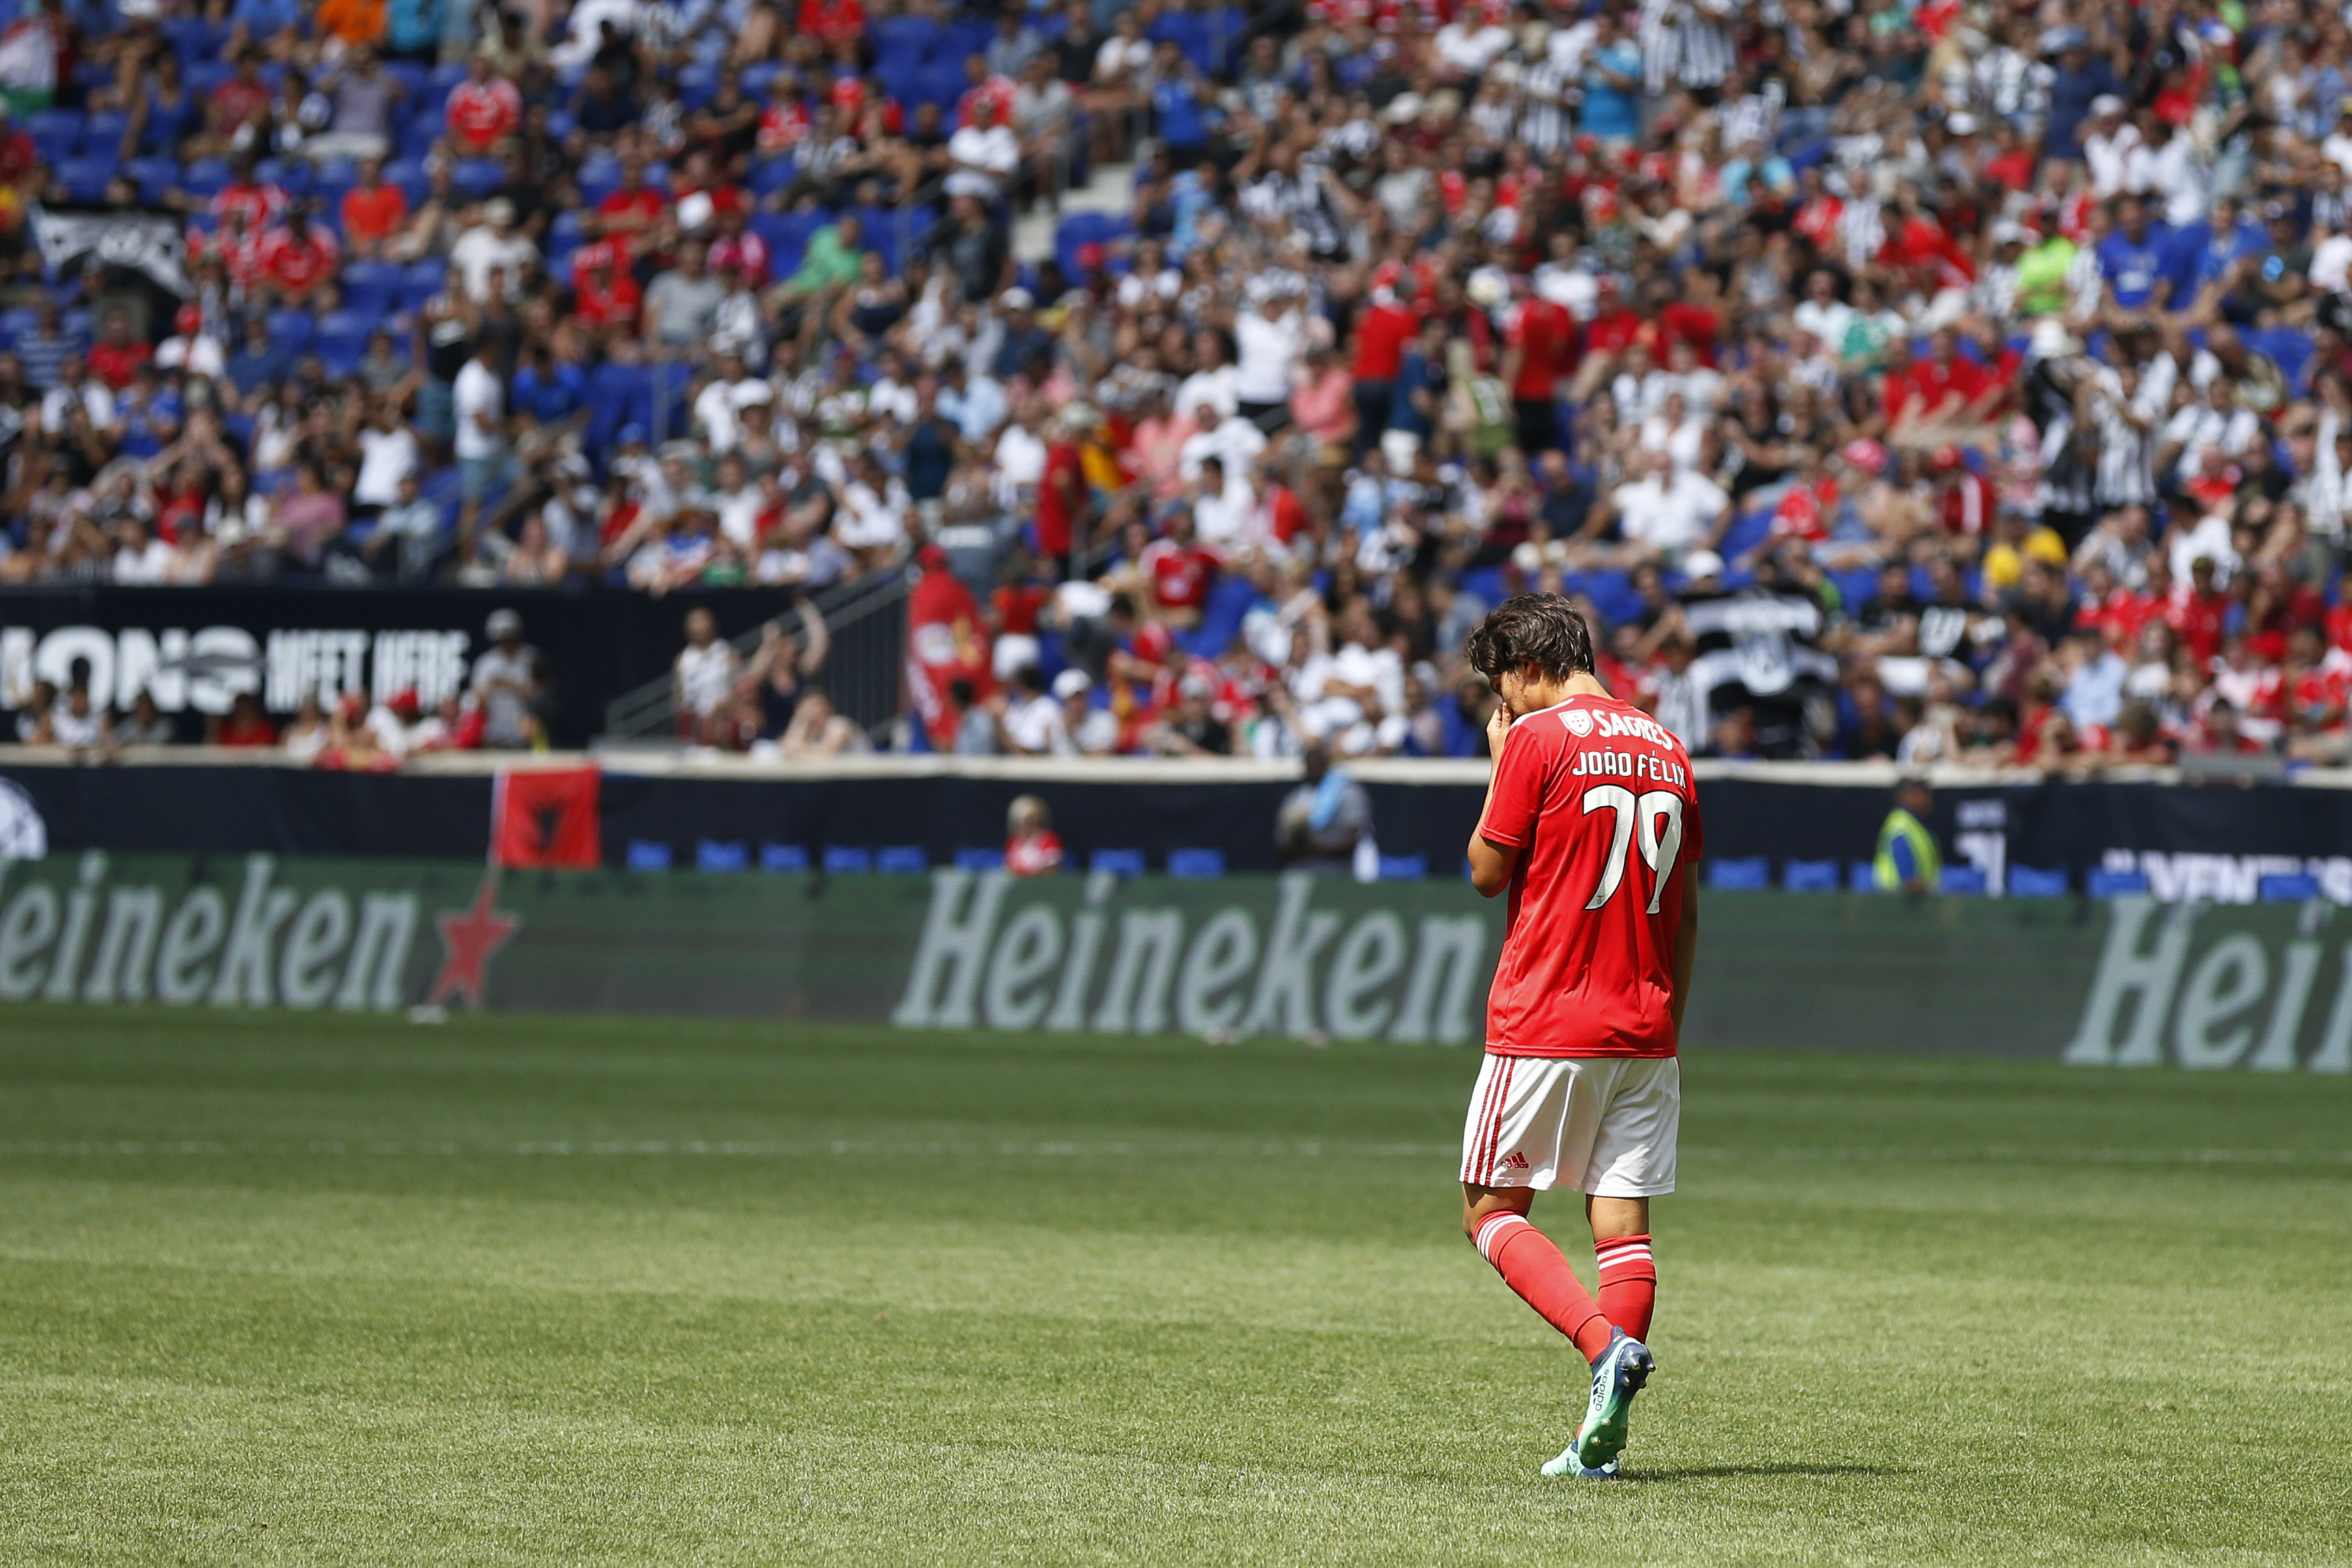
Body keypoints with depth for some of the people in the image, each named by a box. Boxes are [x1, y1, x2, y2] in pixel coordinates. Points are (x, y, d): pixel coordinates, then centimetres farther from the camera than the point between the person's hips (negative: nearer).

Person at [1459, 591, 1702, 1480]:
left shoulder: (1539, 740, -8)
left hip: (1545, 1024, -6)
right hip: (1643, 1033, 6)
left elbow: (1488, 871, -3)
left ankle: (1606, 1343, -18)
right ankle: (1601, 1438, -1)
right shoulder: (1665, 749, 11)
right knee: (1623, 1222, 3)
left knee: (1492, 1210, 4)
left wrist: (1497, 762, 7)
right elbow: (1685, 912, 14)